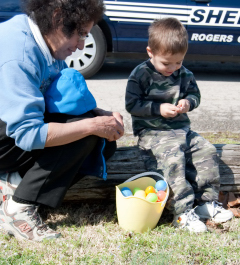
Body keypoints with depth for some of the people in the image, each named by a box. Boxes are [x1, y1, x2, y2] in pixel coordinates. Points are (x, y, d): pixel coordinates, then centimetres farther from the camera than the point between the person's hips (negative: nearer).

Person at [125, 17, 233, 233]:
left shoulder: (184, 74, 9)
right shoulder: (141, 74, -7)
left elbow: (195, 94, 18)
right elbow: (132, 104, -9)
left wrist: (188, 102, -7)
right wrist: (159, 109, -17)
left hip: (181, 129, 6)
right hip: (152, 132, -6)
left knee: (207, 151, -9)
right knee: (172, 159, -30)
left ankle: (206, 201, 0)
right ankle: (182, 212, -29)